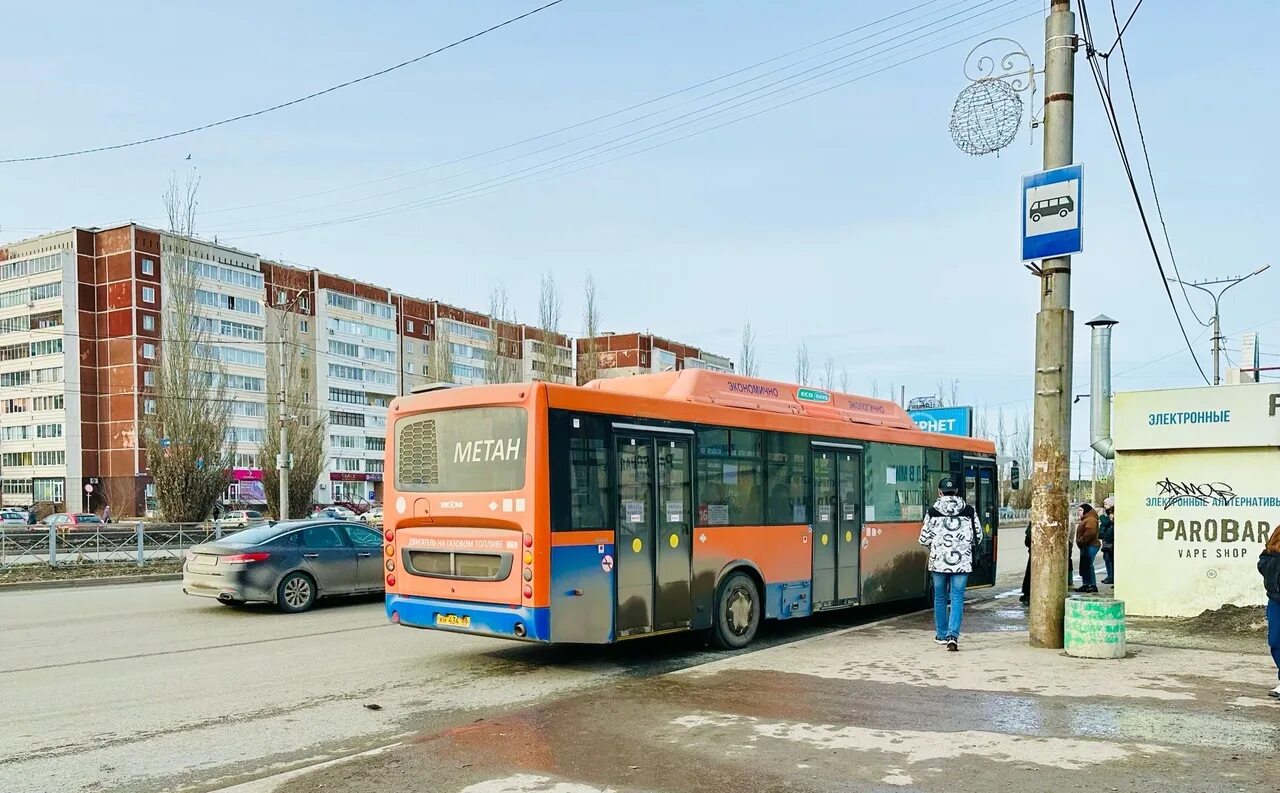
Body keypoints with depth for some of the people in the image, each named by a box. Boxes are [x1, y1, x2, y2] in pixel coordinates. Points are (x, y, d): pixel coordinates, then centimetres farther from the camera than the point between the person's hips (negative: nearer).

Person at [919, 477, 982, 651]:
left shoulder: (932, 511, -5)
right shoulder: (969, 511, 0)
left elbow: (924, 538, -3)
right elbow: (978, 536, 7)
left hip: (938, 561, 0)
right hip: (962, 562, 0)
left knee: (940, 598, 14)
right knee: (957, 598, 1)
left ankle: (941, 635, 24)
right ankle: (953, 635, -12)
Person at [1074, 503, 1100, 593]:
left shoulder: (1091, 519, -13)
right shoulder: (1085, 520, 22)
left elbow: (1090, 532, -27)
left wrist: (1081, 541, -21)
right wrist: (1079, 542, 14)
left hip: (1090, 546, -11)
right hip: (1085, 546, 11)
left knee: (1088, 566, -11)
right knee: (1084, 566, 12)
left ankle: (1093, 586, -9)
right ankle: (1085, 585, 17)